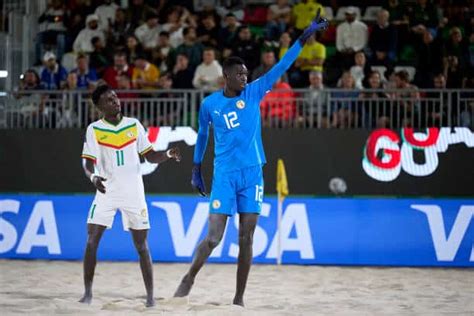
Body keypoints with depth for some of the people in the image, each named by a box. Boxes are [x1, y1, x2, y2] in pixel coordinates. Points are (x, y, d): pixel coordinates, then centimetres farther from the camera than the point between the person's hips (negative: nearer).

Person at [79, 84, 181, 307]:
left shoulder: (134, 125, 4)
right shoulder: (94, 130, -1)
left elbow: (150, 156, 8)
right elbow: (88, 163, -6)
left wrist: (168, 154, -11)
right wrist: (93, 177, -28)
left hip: (133, 193, 1)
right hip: (106, 192, -1)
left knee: (141, 245, 1)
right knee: (92, 241, -7)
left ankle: (150, 295, 6)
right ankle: (88, 293, 3)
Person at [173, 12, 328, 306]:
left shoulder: (254, 93, 3)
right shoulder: (210, 104, 1)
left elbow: (282, 66, -2)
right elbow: (202, 135, 16)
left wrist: (305, 36, -8)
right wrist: (196, 170, 20)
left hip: (252, 174, 2)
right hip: (224, 175, -2)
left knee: (246, 239, 1)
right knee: (213, 237, -8)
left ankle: (239, 298, 8)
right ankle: (189, 279, 15)